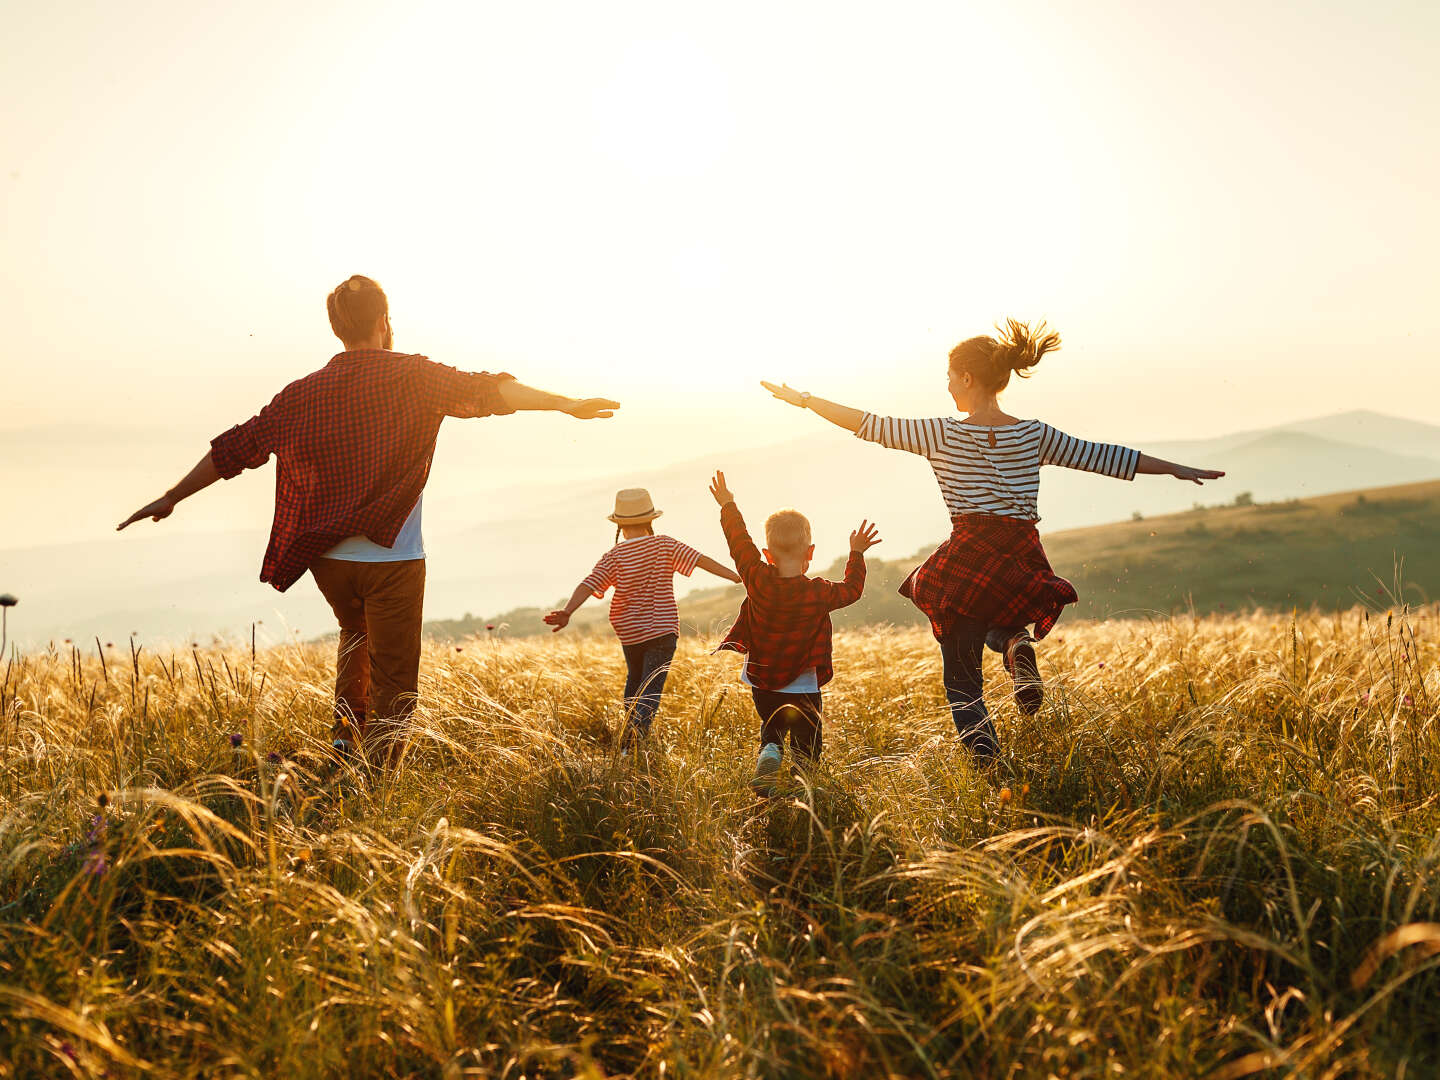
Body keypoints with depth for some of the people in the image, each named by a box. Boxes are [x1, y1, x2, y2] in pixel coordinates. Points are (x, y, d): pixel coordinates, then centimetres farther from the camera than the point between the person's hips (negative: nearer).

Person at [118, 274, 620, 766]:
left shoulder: (303, 394, 6)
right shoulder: (411, 376, -4)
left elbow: (235, 447, 10)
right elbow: (484, 391, -16)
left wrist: (171, 498, 19)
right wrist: (565, 404, -18)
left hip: (328, 559, 5)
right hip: (392, 557, -4)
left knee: (356, 635, 33)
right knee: (392, 688, 2)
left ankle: (346, 735, 21)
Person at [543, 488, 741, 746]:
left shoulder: (613, 557, -5)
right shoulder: (665, 545, -5)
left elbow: (588, 585, -17)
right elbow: (701, 560, -9)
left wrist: (567, 612, -26)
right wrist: (737, 577, -7)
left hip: (629, 633, 3)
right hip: (663, 630, -2)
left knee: (635, 679, 26)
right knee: (651, 689, -7)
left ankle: (630, 737, 32)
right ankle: (634, 738, -28)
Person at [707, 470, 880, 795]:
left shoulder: (758, 581, -13)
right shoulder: (819, 593, -15)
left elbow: (740, 543, 1)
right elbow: (852, 589, 4)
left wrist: (728, 506, 14)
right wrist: (857, 554, 16)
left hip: (762, 683, 2)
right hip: (802, 688, -2)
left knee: (772, 731, 22)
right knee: (806, 744, 10)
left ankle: (768, 756, -8)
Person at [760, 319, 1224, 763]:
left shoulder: (942, 434, -3)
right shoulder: (1034, 435, 5)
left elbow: (871, 425, 0)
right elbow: (1101, 456, 10)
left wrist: (803, 399, 10)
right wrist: (1177, 469, 21)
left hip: (967, 564, -3)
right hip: (1023, 564, 3)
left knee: (961, 677, 10)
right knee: (998, 622, 35)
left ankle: (986, 759, -11)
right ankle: (1017, 647, -1)